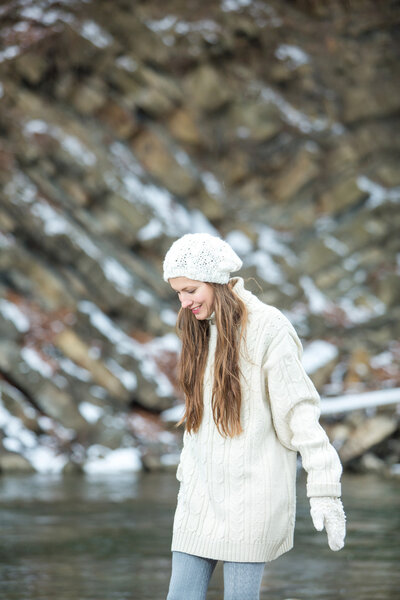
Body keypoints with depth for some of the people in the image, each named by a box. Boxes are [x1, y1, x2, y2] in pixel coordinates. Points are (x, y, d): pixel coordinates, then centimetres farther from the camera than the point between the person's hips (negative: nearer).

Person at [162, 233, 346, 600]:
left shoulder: (267, 328, -11)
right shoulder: (201, 329, 12)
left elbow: (301, 413, -14)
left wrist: (324, 490, -18)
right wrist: (187, 472, 17)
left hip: (251, 491, -7)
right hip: (201, 493, 7)